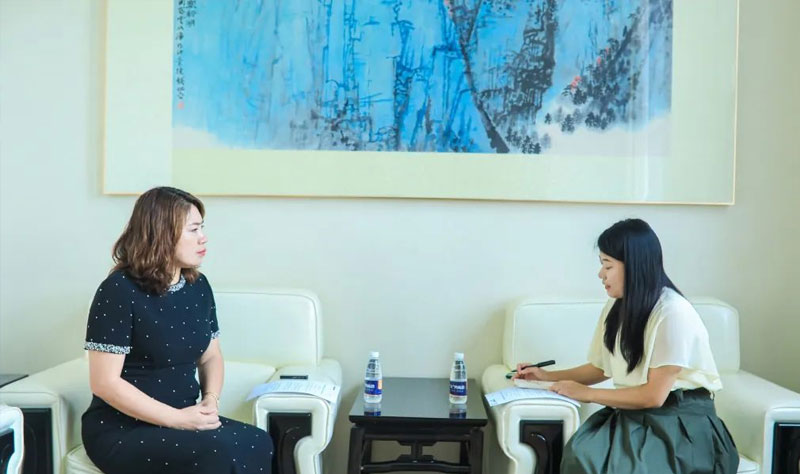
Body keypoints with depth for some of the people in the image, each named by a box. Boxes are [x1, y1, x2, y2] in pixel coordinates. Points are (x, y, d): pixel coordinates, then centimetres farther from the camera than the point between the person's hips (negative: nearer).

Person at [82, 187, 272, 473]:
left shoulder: (198, 286, 6)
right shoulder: (119, 291, -13)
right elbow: (105, 382, -16)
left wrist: (211, 400, -6)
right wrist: (177, 418, -20)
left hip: (185, 421, 6)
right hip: (121, 431, -6)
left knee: (258, 444, -21)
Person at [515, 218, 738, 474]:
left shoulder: (673, 313, -17)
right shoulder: (616, 308, 7)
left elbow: (653, 395, -17)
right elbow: (600, 368, 21)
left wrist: (586, 393, -10)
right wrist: (547, 376, 12)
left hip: (681, 420, -6)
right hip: (634, 414, 6)